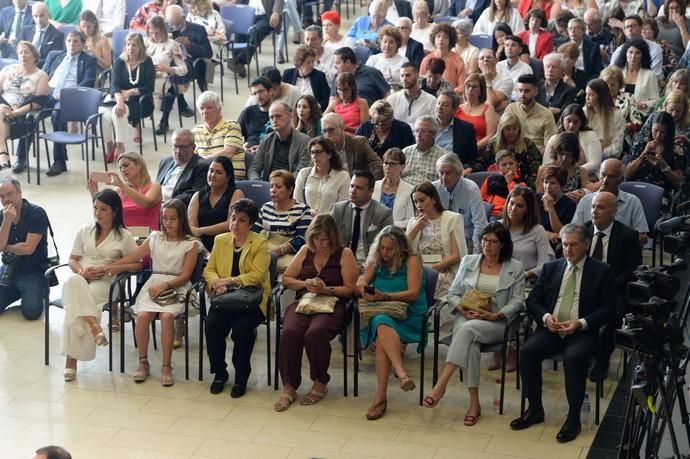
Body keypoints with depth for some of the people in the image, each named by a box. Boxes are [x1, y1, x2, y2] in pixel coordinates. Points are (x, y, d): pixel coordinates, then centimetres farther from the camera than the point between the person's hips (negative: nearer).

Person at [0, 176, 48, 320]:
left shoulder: (37, 213, -12)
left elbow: (28, 248, -17)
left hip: (33, 272, -5)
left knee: (31, 312, -22)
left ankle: (40, 291, 11)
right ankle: (18, 292, 15)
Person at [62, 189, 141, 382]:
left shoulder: (124, 236, 7)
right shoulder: (85, 231, 17)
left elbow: (137, 264, 3)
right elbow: (72, 260, 17)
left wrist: (108, 268, -9)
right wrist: (82, 271, -7)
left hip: (105, 282, -3)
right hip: (81, 278, 3)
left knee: (75, 301, -35)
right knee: (73, 283, -38)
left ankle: (71, 358, -34)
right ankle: (94, 327, -48)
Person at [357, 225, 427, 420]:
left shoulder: (412, 260, 3)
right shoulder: (375, 261, 18)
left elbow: (414, 293, -8)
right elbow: (359, 285, 12)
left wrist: (384, 296, -17)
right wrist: (363, 289, -13)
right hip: (380, 312, 3)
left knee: (381, 331, -35)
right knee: (381, 324, -36)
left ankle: (380, 397, -40)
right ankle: (401, 373, -53)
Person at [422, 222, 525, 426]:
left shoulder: (515, 268, 8)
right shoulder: (468, 261, 15)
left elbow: (517, 301, 1)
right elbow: (452, 294, 11)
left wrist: (495, 315, -15)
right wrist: (464, 310, -9)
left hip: (496, 323, -2)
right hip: (466, 317, 2)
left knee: (468, 329, -36)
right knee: (470, 343, -35)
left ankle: (441, 385, -41)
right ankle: (474, 403, -34)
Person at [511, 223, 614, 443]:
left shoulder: (601, 271, 5)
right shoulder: (551, 268, 16)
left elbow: (607, 308, -1)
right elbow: (532, 299, 13)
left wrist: (582, 323, -16)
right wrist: (545, 317, -8)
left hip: (582, 332, -4)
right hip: (551, 329, 4)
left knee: (574, 357, -35)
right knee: (527, 350, -24)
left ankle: (573, 417, -20)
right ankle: (535, 409, -8)